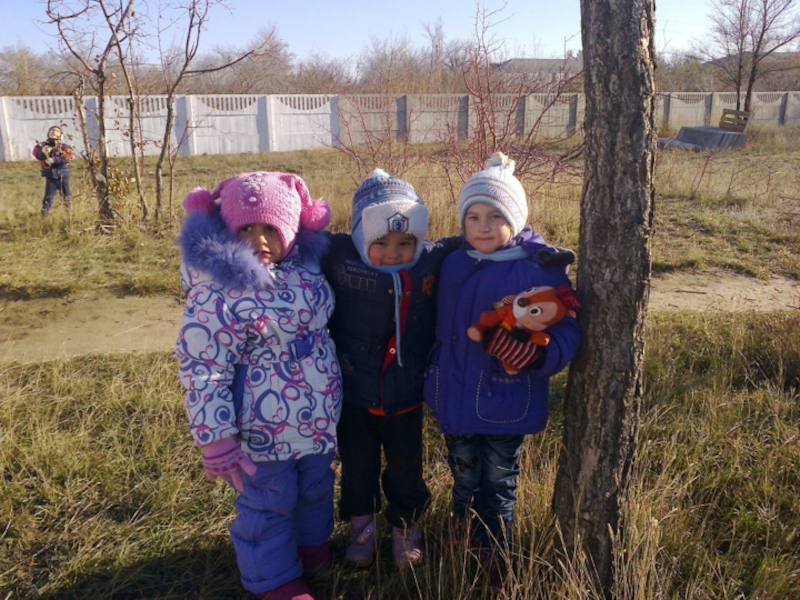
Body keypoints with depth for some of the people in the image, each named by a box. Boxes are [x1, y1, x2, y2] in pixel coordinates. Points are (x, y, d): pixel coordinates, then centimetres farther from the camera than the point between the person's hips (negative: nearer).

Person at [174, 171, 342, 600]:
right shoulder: (220, 292, -25)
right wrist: (216, 440, -21)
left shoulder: (304, 267, -2)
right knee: (268, 505, 14)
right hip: (264, 428, -7)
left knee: (316, 487, 27)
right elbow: (202, 371, -22)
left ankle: (311, 540, 56)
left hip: (318, 418, 7)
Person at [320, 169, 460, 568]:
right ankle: (361, 527, 48)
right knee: (357, 467, 21)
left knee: (406, 469, 20)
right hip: (353, 396, 0)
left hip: (406, 397, 1)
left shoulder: (434, 261, -15)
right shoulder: (340, 258, -19)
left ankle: (405, 528, 48)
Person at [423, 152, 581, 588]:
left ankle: (493, 558, 40)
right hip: (455, 399, 4)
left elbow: (566, 334, -18)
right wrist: (435, 377, 7)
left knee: (498, 483, 16)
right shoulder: (452, 264, -2)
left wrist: (534, 355, -36)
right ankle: (463, 540, 48)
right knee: (464, 478, 23)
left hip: (506, 403, -4)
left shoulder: (540, 269, -17)